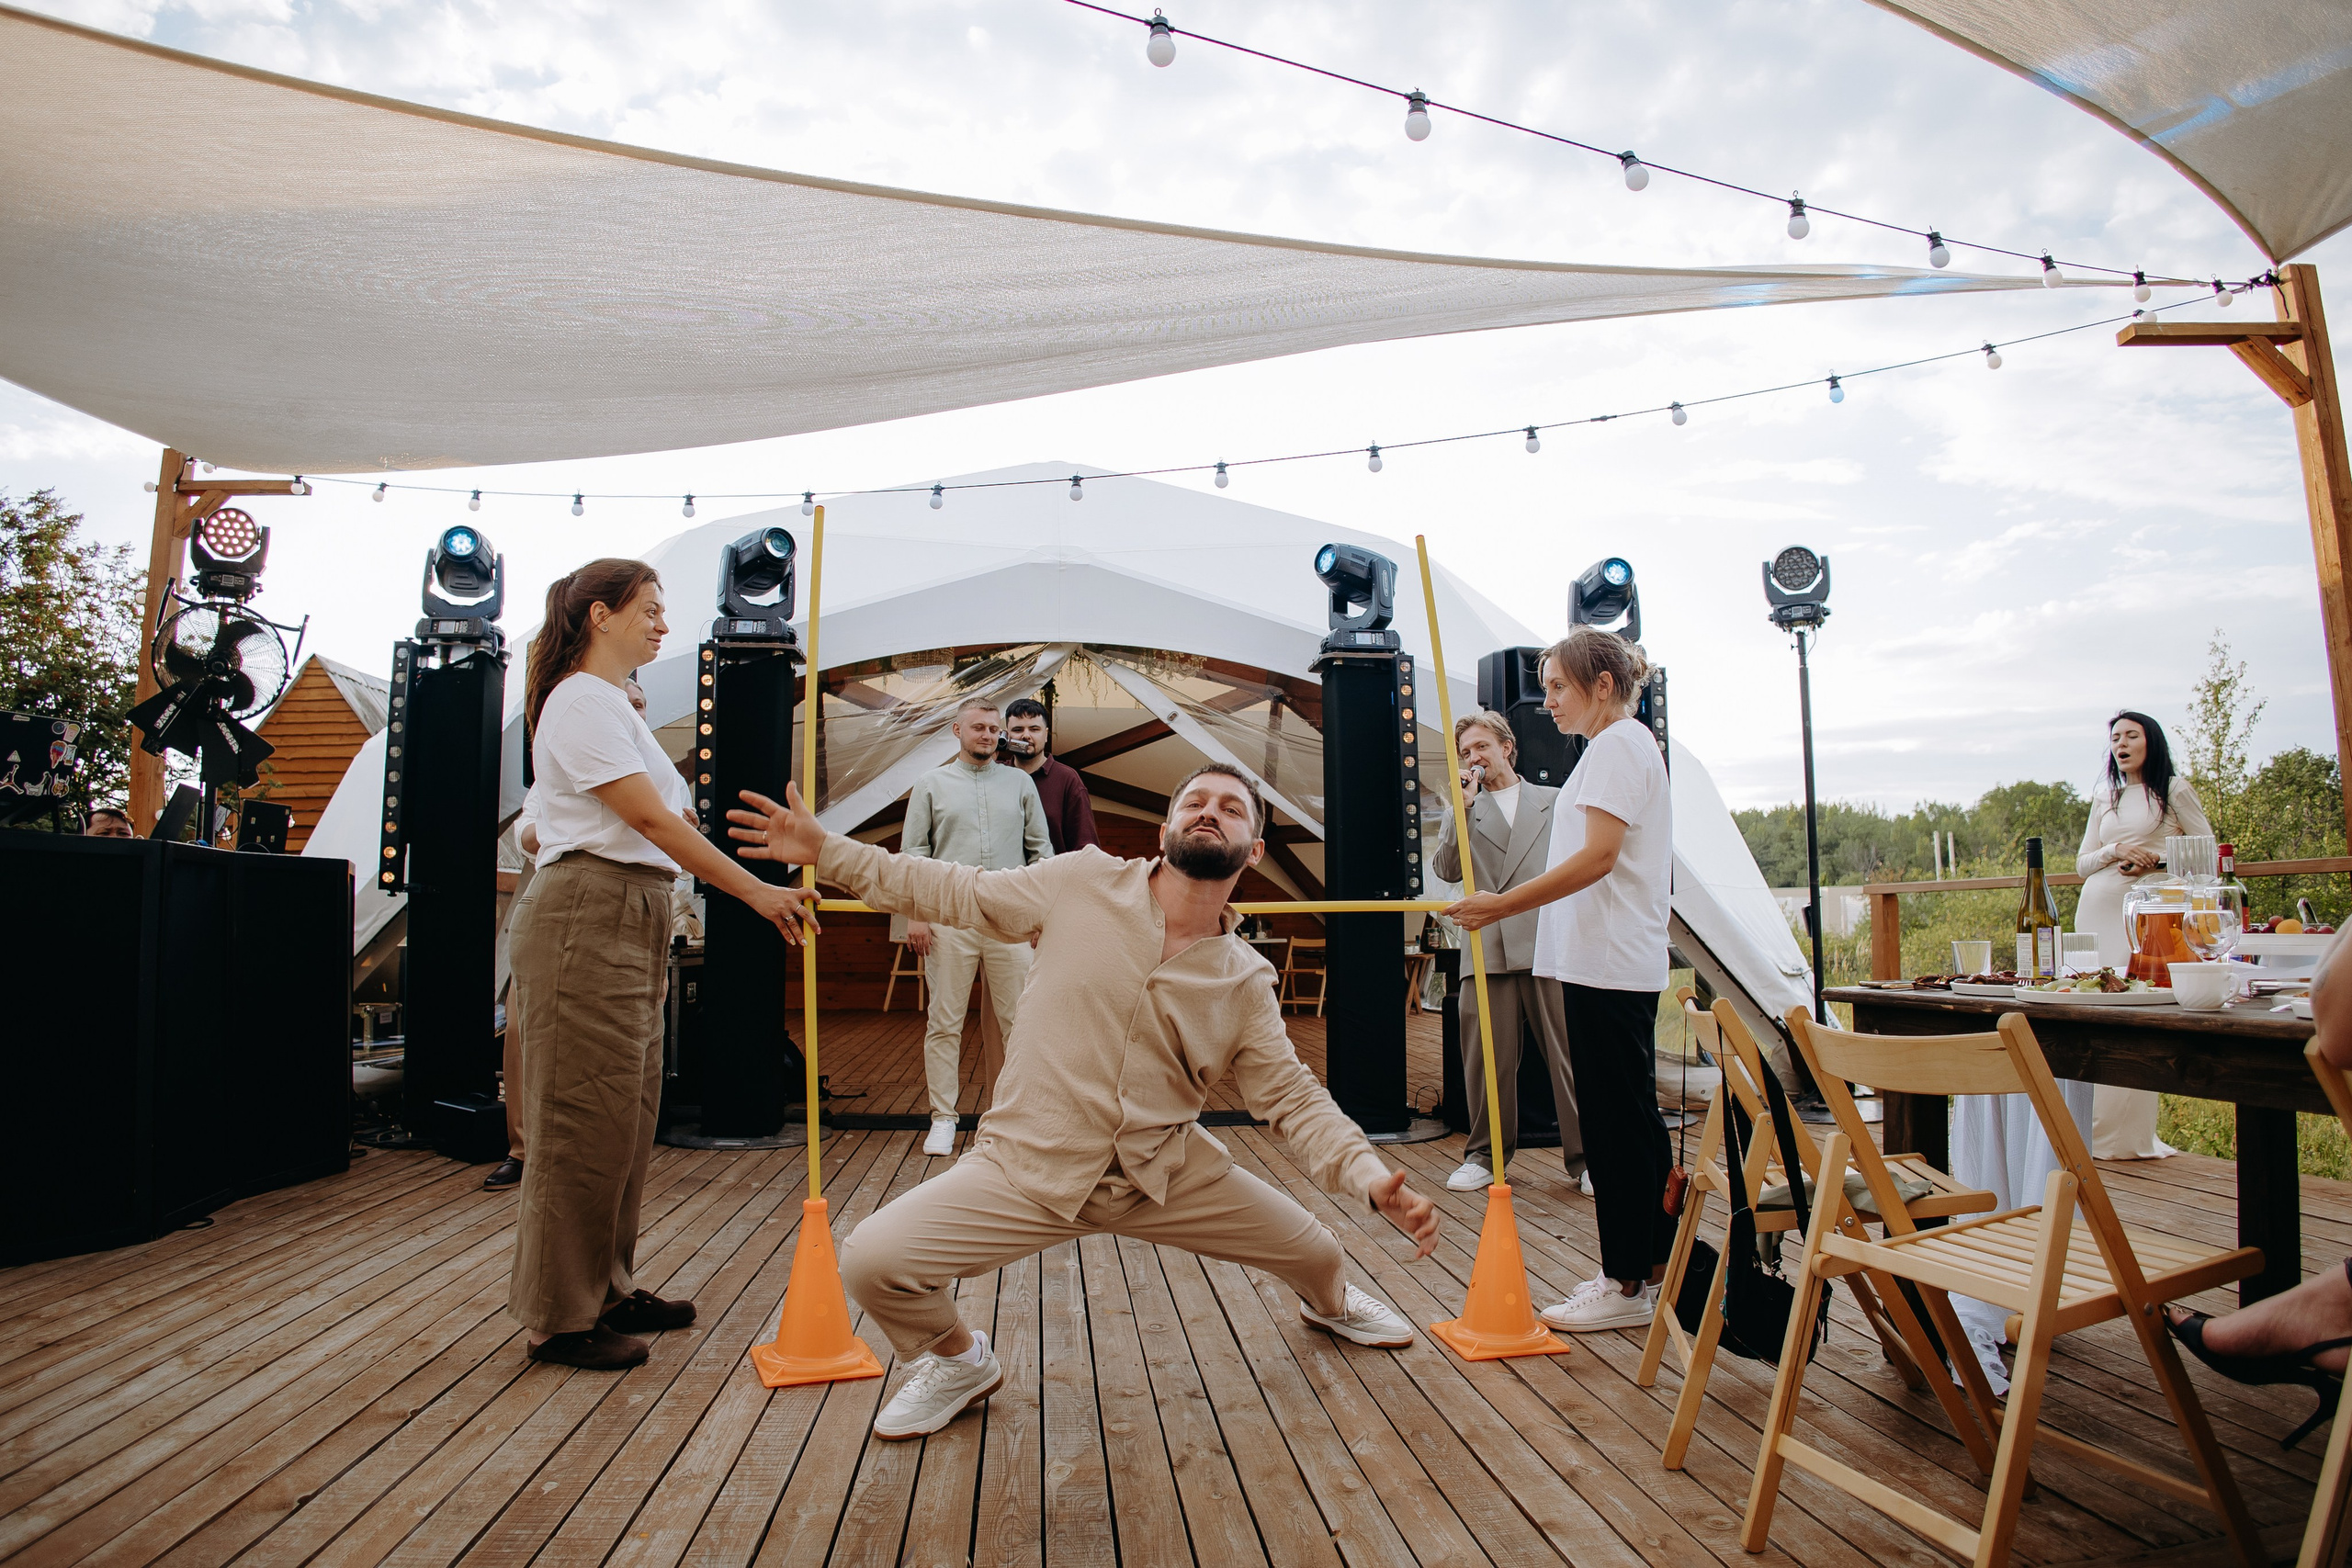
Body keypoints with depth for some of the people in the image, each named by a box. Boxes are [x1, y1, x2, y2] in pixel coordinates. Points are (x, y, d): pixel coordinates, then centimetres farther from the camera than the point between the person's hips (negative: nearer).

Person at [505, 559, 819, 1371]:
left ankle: (608, 1291, 25)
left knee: (627, 1117, 13)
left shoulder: (612, 704, 21)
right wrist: (757, 891, -17)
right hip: (586, 919, -10)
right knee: (583, 1120, -3)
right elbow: (651, 820, -17)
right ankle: (561, 1318, 9)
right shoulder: (582, 700, -11)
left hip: (630, 923, 10)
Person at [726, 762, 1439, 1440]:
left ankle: (1328, 1300, 49)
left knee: (1314, 1250, 6)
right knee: (870, 1258, -21)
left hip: (1167, 1172, 2)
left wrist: (1375, 1181, -15)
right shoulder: (1082, 883, -10)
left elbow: (1293, 1098, 0)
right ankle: (957, 1360, 15)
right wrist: (826, 851, -2)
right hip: (1028, 1166, -2)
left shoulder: (1247, 981, -4)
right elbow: (958, 892, 0)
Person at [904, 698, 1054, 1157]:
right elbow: (913, 854, 7)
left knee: (1019, 1021, 2)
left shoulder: (1019, 783, 14)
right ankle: (943, 1118, 11)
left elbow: (1041, 850, 14)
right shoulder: (931, 785, 10)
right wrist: (915, 914, -2)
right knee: (944, 1022, 2)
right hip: (949, 917, -1)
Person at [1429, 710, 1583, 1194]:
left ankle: (1585, 1157, 7)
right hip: (1487, 952, 1)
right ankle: (1487, 1154, 17)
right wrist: (1462, 807, -4)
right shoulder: (1464, 812, 17)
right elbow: (1446, 870, 2)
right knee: (1487, 1061, 3)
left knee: (1570, 1054, -3)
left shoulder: (1555, 801, 16)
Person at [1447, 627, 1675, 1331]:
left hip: (1609, 964, -11)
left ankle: (1626, 1285, 4)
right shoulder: (1622, 745, 21)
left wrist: (1504, 905, -22)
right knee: (1631, 1116, 15)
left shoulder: (1618, 744, -10)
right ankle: (1655, 1262, 24)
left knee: (1614, 1121, -4)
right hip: (1612, 962, 11)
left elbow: (1597, 856, -20)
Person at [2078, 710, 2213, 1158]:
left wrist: (2155, 861, -9)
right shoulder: (2104, 797, 19)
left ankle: (2130, 1133, -5)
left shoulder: (2175, 790, 7)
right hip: (2097, 909, 4)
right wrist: (2115, 851, -4)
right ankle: (2096, 1127, 3)